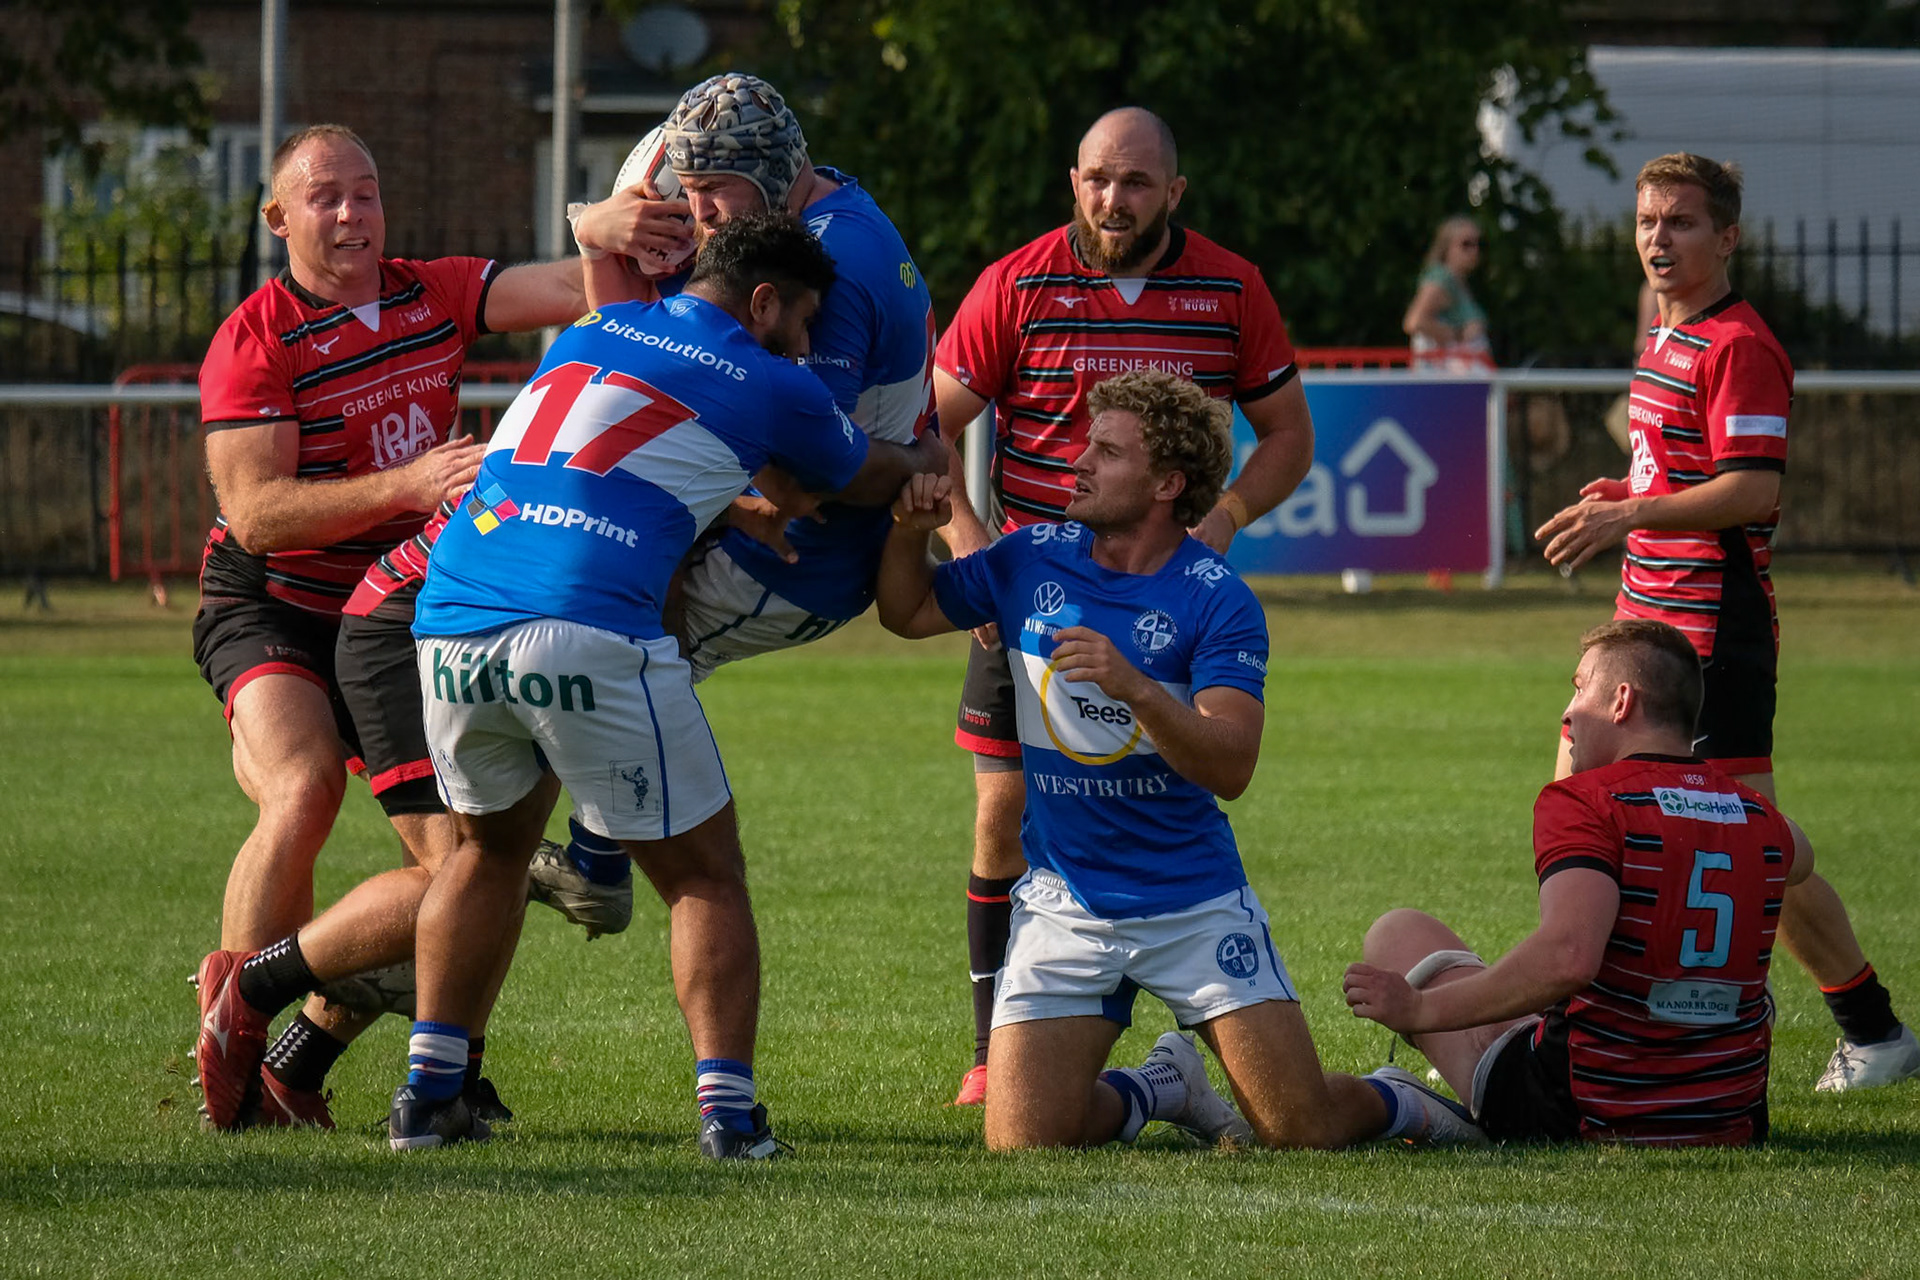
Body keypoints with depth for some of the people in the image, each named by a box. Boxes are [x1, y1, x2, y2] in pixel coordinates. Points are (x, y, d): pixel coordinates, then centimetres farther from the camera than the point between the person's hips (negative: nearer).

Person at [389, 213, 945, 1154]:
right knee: (704, 876, 8)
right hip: (590, 635, -6)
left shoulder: (592, 334, 25)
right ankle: (727, 1112, -3)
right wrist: (929, 459, 51)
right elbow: (871, 481, 30)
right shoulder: (770, 387, 11)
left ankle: (426, 1094, 23)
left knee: (488, 849, 28)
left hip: (450, 623, 6)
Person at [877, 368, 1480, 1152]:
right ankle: (1164, 1088, 20)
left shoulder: (1218, 601, -11)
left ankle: (1393, 1102, 29)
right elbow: (907, 611, 17)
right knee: (1022, 1143, -12)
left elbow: (1231, 768, -21)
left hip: (1196, 901, -3)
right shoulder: (1034, 560, 2)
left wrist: (1136, 689, -36)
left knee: (1302, 1131, -8)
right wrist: (911, 530, -3)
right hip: (1064, 902, 3)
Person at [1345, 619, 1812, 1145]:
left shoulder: (1582, 802, -16)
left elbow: (1567, 957, -33)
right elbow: (1798, 860, 31)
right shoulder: (1757, 815, 3)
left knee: (1398, 933, 13)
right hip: (1732, 1120, 5)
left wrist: (1420, 1009, -24)